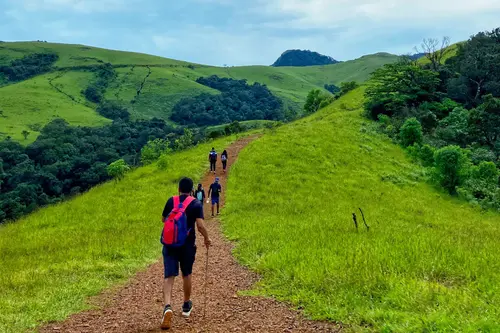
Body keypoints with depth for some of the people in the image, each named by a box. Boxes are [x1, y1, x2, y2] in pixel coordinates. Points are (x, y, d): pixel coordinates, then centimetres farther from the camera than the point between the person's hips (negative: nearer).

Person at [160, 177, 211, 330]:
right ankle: (186, 306, 34)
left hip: (170, 244, 1)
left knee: (169, 276, -5)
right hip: (187, 245, -1)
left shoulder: (171, 201, 2)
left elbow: (163, 219, 15)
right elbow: (200, 225, -14)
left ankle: (167, 307, -27)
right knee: (186, 275, 18)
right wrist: (207, 238, 3)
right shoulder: (196, 204, -5)